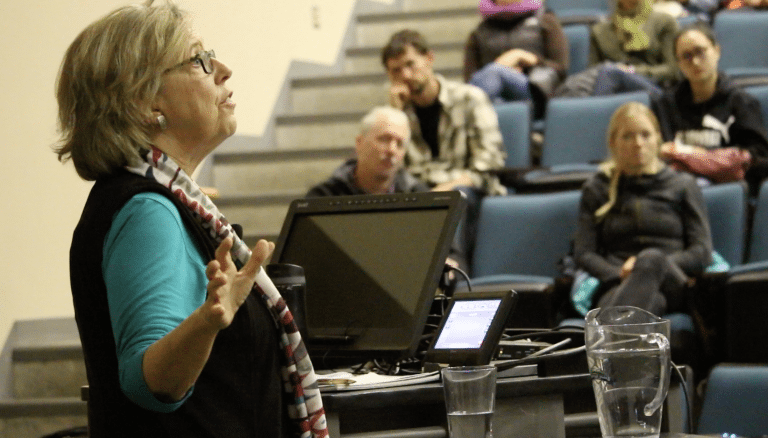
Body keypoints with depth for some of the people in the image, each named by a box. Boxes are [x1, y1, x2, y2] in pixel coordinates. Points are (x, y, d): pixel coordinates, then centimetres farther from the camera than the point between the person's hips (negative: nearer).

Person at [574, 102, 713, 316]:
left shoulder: (682, 185, 21)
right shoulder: (596, 189, 24)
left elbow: (702, 252, 11)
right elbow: (584, 253, 14)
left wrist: (650, 266, -8)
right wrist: (620, 275, -9)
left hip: (672, 281, -1)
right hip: (617, 285, 1)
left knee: (651, 259, -41)